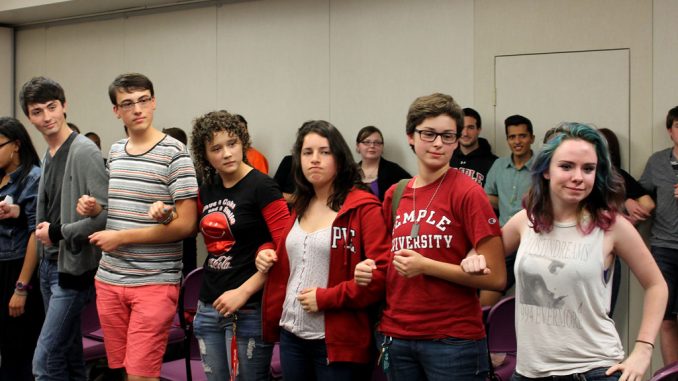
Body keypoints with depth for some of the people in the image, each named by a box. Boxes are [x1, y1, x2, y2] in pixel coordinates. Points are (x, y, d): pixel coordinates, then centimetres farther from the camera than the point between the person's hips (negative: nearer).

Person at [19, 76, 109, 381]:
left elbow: (106, 215, -22)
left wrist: (58, 234, -15)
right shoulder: (48, 156, 13)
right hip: (49, 265, 9)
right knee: (68, 354, 15)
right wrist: (43, 231, 3)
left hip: (74, 268, -9)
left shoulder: (84, 152, -14)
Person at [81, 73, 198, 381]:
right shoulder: (114, 151, 11)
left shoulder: (174, 154, -10)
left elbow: (186, 225, -15)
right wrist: (94, 208, 2)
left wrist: (121, 237, -13)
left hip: (154, 283, -6)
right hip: (109, 279, 6)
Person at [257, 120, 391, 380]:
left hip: (337, 340, -7)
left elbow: (383, 273, -19)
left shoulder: (364, 207, -11)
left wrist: (327, 298, -19)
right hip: (291, 334, 7)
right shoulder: (300, 206, 11)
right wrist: (268, 257, 6)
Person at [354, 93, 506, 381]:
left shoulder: (468, 193, -9)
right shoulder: (395, 195, 7)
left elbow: (496, 278, -12)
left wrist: (427, 266, -18)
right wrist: (371, 270, 0)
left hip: (453, 339, -5)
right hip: (395, 336, 5)